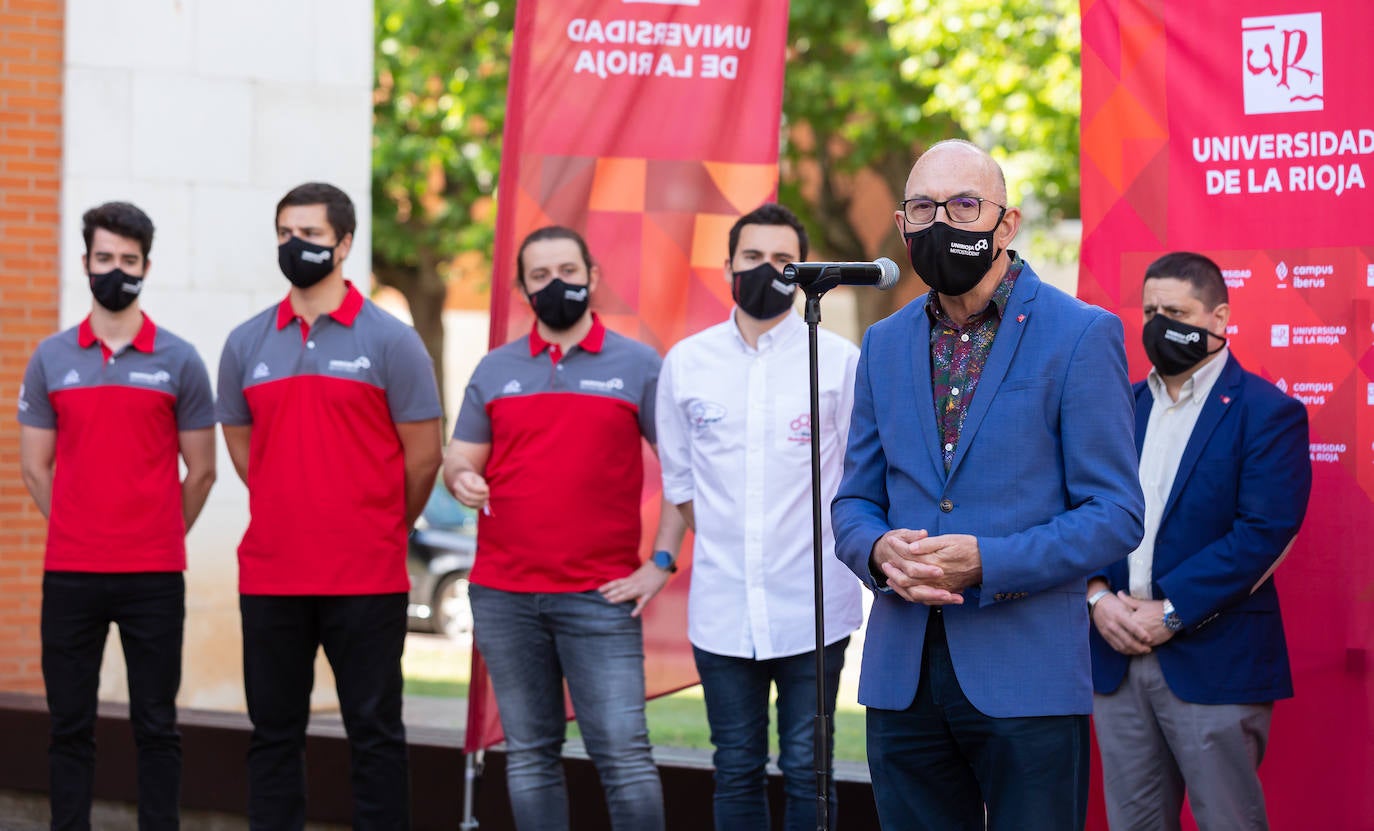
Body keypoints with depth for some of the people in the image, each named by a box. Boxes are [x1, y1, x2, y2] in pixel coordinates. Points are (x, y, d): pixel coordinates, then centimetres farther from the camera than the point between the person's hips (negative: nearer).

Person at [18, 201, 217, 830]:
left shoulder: (179, 361, 2)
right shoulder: (51, 359, 7)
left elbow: (200, 472, 6)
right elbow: (35, 466, 10)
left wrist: (160, 539, 8)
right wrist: (80, 532, 8)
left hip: (154, 577, -1)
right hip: (70, 574, 1)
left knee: (156, 725, 3)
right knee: (70, 725, 5)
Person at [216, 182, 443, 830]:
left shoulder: (389, 341, -3)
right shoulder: (246, 344, 8)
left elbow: (423, 457, 0)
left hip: (366, 580, -4)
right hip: (269, 577, 4)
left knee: (374, 731, 2)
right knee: (274, 733, 8)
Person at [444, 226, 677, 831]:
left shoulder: (637, 366, 3)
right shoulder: (495, 371, 11)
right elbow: (458, 461, 11)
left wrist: (661, 562, -5)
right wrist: (462, 480, -13)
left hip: (600, 598, -3)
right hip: (502, 598, 3)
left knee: (624, 754, -8)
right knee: (529, 756, 6)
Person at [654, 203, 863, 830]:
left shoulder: (838, 360, -1)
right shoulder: (686, 362, 6)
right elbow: (679, 479, 14)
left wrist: (833, 549, -1)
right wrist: (725, 544, 8)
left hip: (812, 606, -2)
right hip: (722, 607, 2)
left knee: (806, 769, 1)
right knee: (736, 771, 7)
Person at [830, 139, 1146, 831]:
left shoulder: (1081, 336, -3)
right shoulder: (885, 344, 13)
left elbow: (1114, 514, -7)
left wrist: (984, 563, -19)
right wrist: (880, 551, -8)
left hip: (1028, 677, -5)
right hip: (903, 677, 5)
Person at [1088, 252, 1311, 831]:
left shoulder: (1267, 413, -4)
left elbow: (1265, 533, -14)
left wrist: (1169, 613, -17)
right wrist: (1097, 597, -8)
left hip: (1213, 668, -5)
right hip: (1117, 661, 5)